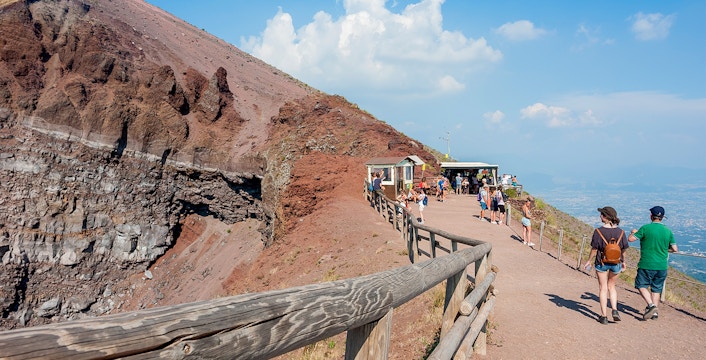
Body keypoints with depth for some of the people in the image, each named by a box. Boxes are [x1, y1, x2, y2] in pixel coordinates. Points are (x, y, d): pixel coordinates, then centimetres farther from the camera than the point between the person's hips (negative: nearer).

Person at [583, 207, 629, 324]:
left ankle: (604, 316, 11)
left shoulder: (598, 231, -16)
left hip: (601, 262, -3)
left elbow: (594, 249, -11)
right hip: (616, 263, 3)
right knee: (611, 286, 22)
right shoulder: (620, 232, -6)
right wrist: (623, 261, 19)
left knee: (603, 288, 9)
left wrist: (589, 261, 3)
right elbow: (624, 249, 2)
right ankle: (615, 310, 8)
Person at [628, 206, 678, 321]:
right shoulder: (668, 231, 2)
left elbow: (630, 239, -7)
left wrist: (633, 232, 14)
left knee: (642, 285, 9)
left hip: (646, 265, -4)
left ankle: (651, 305, -10)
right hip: (662, 266, 4)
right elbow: (675, 249, 5)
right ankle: (654, 312, 15)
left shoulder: (645, 228, -11)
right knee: (656, 288, 14)